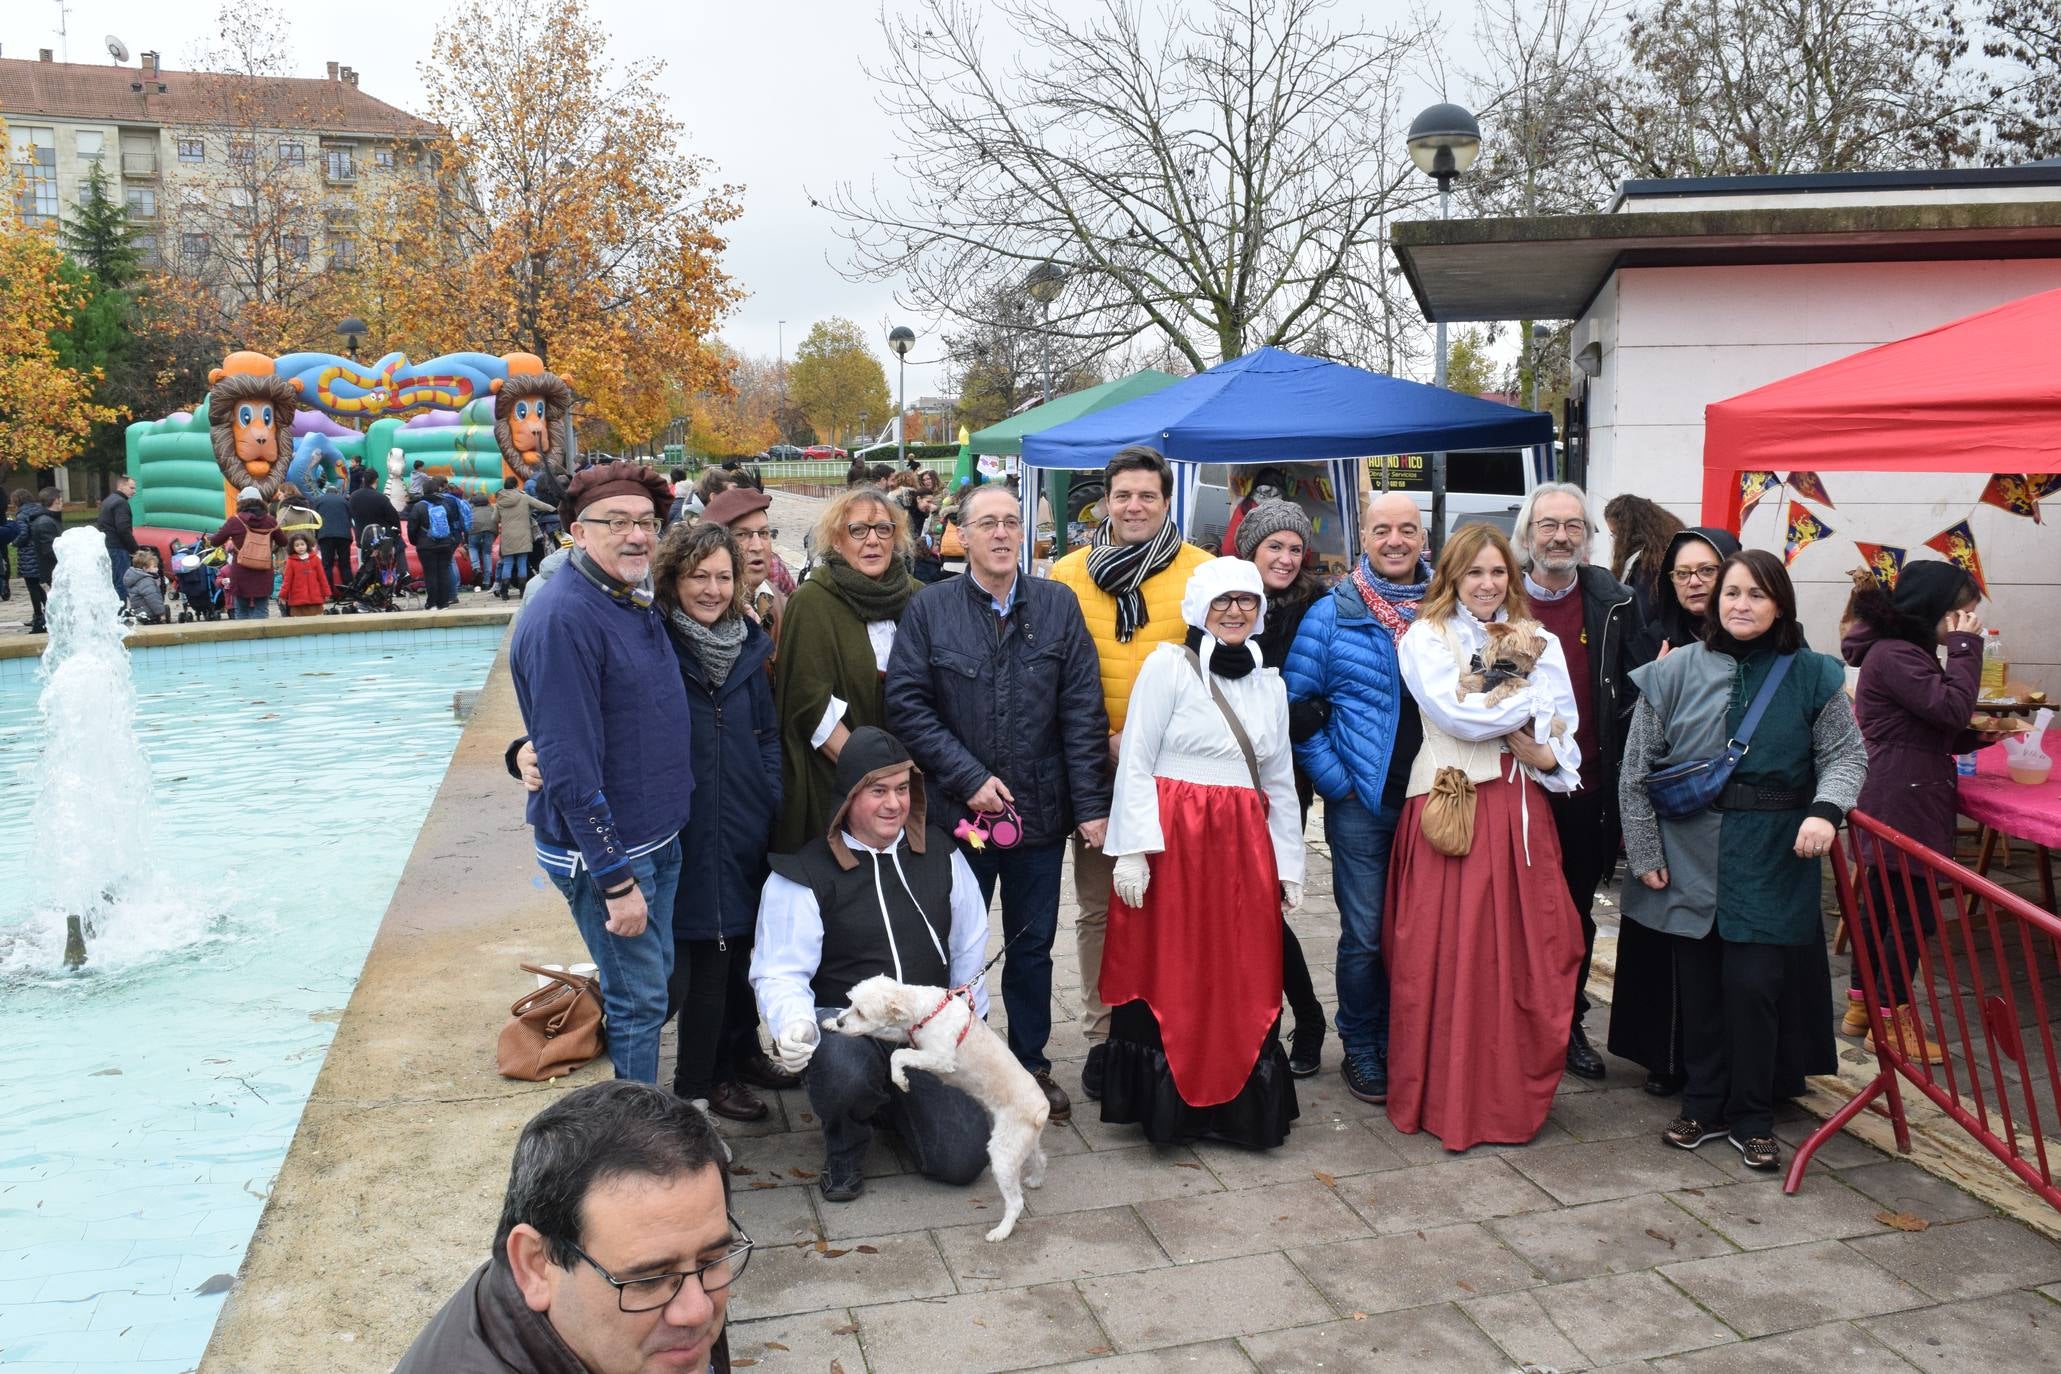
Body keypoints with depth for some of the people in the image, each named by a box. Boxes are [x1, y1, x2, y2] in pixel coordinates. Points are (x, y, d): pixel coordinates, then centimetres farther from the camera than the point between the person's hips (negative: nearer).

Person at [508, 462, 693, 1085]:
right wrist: (616, 880, -23)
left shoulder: (636, 602, 6)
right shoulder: (562, 618, -22)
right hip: (603, 849, -9)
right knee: (638, 1001, 3)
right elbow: (569, 768, -25)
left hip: (660, 837, 9)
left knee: (656, 982, 20)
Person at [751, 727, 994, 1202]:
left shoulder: (938, 851, 6)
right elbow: (780, 973, -10)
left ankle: (890, 1101, 23)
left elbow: (970, 949, 14)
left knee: (963, 1158, -11)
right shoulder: (804, 872, -7)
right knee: (845, 1072, -39)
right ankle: (844, 1146, -1)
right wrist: (794, 1023, -31)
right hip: (844, 1021, -3)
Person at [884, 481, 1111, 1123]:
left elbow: (1083, 711, -2)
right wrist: (970, 779, -14)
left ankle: (1031, 1062, 30)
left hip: (1040, 811, 1)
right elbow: (907, 705, -7)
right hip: (957, 808, -1)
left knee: (1033, 944, 13)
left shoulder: (1058, 606, 1)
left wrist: (1090, 803, -8)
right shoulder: (930, 607, -3)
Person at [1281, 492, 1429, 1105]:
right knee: (1366, 935, 2)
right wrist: (1335, 779, -7)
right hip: (1362, 802, -3)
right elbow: (1296, 704, -1)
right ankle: (1361, 1050, 19)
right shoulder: (1333, 613, -3)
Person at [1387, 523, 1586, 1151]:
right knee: (1445, 957, -2)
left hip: (1521, 808, 4)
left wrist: (1547, 754, -12)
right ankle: (1443, 1099, 9)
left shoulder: (1538, 640, 16)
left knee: (1526, 953, 3)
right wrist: (1529, 700, -3)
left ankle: (1516, 1094, 17)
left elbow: (1564, 724, 8)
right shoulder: (1425, 637, 3)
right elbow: (1456, 713, -11)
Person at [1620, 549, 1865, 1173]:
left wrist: (1826, 809, -16)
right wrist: (1644, 851, 1)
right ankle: (1703, 1105, 26)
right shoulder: (1676, 671, 0)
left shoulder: (1813, 675, 1)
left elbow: (1846, 754, 4)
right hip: (1690, 856, 1)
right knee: (1699, 985, 10)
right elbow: (1636, 769, 3)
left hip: (1772, 862, -1)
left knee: (1754, 984, -2)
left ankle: (1752, 1119, 16)